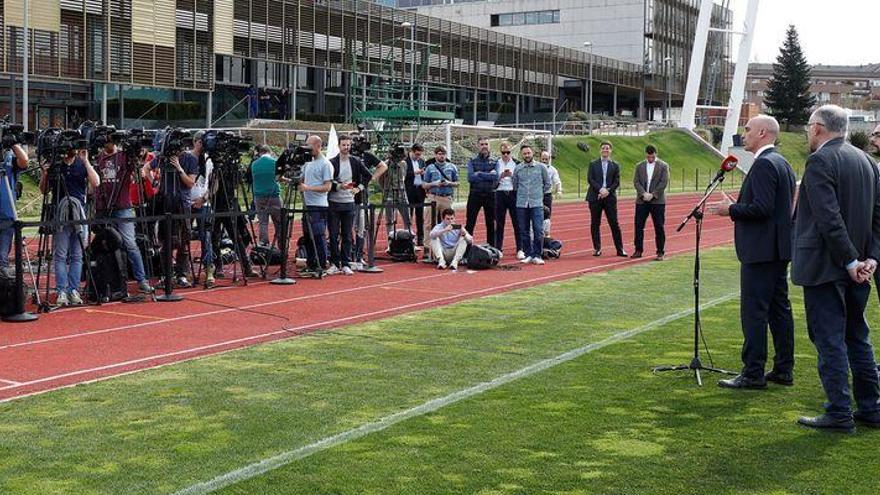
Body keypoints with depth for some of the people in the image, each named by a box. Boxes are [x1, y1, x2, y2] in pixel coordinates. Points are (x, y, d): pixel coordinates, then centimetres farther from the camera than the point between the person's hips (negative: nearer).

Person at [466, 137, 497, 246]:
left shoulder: (494, 162, 8)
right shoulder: (472, 161, 4)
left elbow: (496, 177, -10)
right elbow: (470, 177, -12)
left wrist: (479, 174, -12)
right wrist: (488, 176, -12)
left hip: (490, 195, 2)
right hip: (475, 195, -1)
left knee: (491, 224, 8)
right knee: (470, 224, -3)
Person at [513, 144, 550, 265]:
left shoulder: (541, 167, 3)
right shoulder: (517, 169, 7)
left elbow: (548, 184, 13)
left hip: (537, 204, -2)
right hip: (521, 205, 2)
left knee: (538, 231, -8)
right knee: (524, 232, 4)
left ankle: (537, 256, -1)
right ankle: (528, 255, 13)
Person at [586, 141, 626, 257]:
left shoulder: (615, 165, 9)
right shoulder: (593, 164, 7)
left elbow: (616, 182, 4)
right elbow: (590, 179, -3)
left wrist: (608, 191, -13)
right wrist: (600, 189, -16)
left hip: (610, 197, 0)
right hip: (595, 197, 0)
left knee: (614, 224, -1)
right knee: (595, 224, 2)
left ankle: (620, 249, 3)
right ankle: (597, 249, 9)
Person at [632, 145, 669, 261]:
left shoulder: (663, 166, 2)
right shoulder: (639, 166, 11)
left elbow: (664, 182, -6)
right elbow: (636, 181, 3)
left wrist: (652, 194, -14)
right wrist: (644, 193, -13)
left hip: (657, 201, -3)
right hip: (642, 201, 3)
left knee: (659, 227, -1)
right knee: (639, 226, 1)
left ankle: (660, 252, 5)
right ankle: (638, 250, 10)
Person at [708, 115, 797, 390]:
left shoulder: (764, 164, -16)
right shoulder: (783, 163, 16)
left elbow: (762, 207, -24)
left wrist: (731, 209, -11)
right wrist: (738, 206, 16)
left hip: (761, 251, -10)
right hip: (780, 248, 10)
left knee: (754, 311, -6)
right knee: (779, 308, 13)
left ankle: (753, 373, -4)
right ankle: (783, 369, 19)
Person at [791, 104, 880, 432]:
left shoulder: (820, 162, -14)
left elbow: (829, 218, -22)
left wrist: (850, 260, -18)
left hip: (825, 267, -8)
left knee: (829, 340, -3)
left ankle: (839, 414, 0)